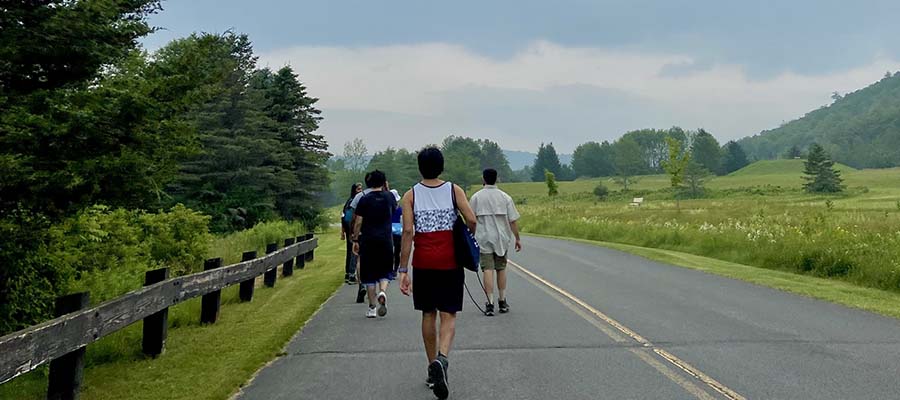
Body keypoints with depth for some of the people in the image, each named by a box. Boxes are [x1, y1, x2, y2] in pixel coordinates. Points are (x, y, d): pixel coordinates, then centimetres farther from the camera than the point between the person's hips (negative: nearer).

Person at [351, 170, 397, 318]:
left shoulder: (364, 199, -4)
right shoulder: (389, 197, 2)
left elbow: (358, 222, -4)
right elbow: (395, 208, 24)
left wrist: (355, 240, 5)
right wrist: (386, 190, 25)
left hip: (368, 240, -1)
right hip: (386, 239, 1)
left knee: (369, 274, 7)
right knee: (384, 272, 13)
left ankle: (372, 307, 7)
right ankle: (382, 292, -16)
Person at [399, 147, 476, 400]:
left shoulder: (411, 196, 1)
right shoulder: (454, 190, 1)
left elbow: (407, 232, -8)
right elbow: (471, 220, -11)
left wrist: (403, 270, -8)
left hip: (423, 263, 1)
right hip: (449, 262, -1)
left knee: (428, 315, 14)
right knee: (448, 315, 0)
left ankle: (433, 370, 20)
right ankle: (442, 358, -27)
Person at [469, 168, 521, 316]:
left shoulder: (476, 197, -3)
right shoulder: (505, 197, 0)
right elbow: (513, 221, -1)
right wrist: (517, 239, 7)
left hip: (484, 239, -2)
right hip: (502, 239, 2)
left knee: (488, 270, -3)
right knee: (501, 269, 14)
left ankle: (490, 304, -8)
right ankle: (502, 302, 20)